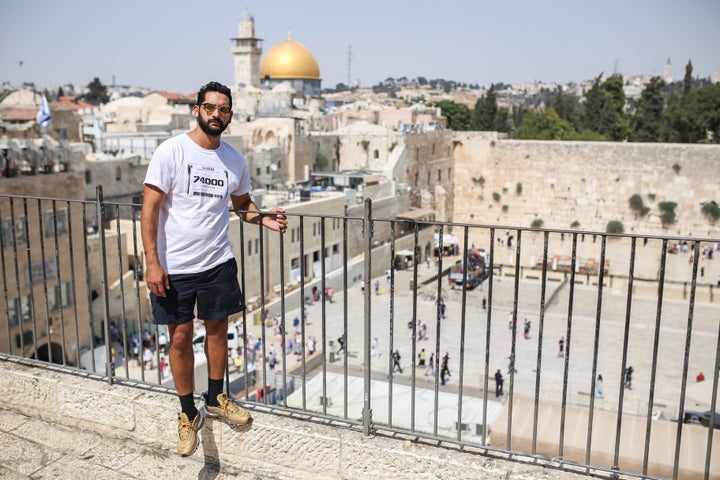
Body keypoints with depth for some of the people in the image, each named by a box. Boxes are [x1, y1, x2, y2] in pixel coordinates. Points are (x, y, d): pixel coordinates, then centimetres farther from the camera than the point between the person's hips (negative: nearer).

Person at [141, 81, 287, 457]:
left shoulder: (234, 159, 4)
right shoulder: (171, 151, -10)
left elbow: (241, 202, 17)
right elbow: (150, 208, -11)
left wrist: (261, 217, -5)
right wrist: (152, 262, -17)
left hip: (218, 261, 4)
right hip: (174, 267, -4)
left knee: (217, 329, 13)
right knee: (180, 338, 6)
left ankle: (215, 400, 34)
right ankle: (188, 414, 23)